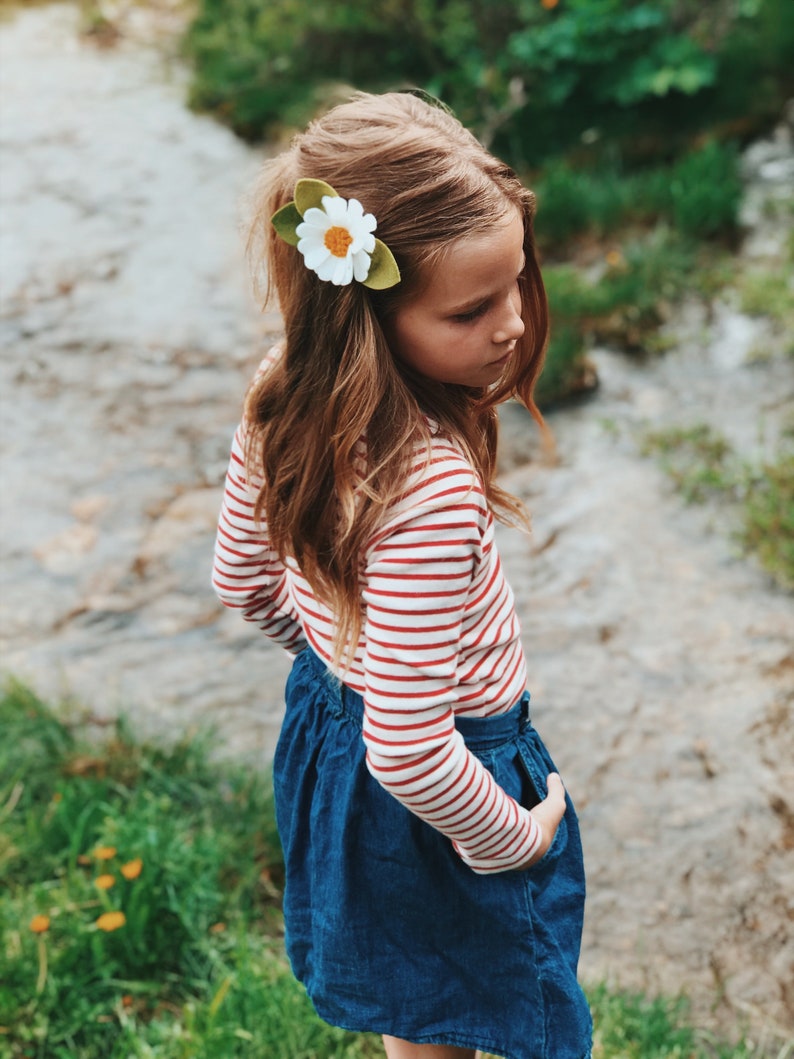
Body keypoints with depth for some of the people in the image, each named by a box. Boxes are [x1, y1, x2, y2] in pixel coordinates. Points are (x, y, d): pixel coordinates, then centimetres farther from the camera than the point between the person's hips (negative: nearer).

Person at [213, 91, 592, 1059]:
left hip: (327, 716, 7)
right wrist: (514, 836, -16)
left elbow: (244, 578, 1)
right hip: (443, 777, -7)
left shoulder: (285, 396, -16)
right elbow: (410, 751, -34)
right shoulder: (433, 489, -40)